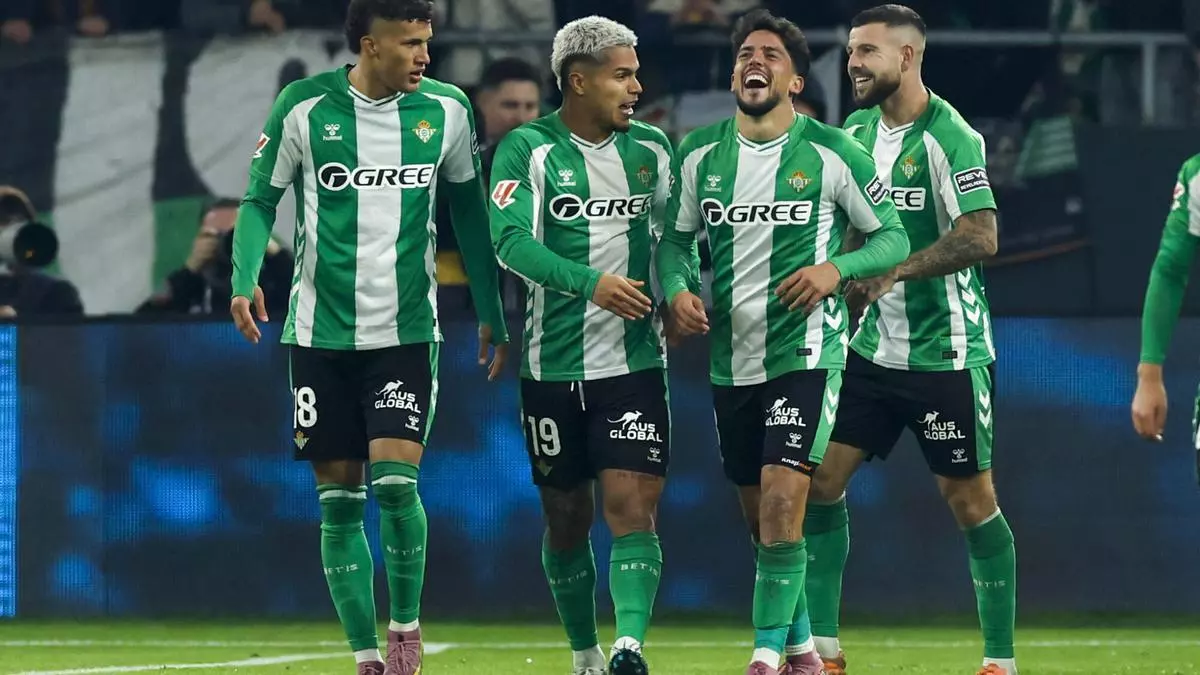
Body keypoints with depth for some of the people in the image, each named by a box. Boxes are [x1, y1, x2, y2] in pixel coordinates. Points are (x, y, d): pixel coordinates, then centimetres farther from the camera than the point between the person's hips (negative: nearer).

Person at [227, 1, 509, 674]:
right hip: (322, 333, 0)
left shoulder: (446, 110, 1)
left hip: (408, 329, 0)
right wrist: (246, 279, -14)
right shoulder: (303, 107, -5)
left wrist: (493, 316, 15)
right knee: (340, 497, 2)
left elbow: (470, 210, 12)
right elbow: (261, 200, 3)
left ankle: (407, 621, 8)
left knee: (395, 480, -15)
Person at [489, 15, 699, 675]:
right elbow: (511, 241, -19)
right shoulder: (527, 150, -5)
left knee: (632, 508, -15)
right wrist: (591, 283, -31)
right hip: (553, 367, -1)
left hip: (634, 363, 1)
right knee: (567, 520, 10)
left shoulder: (651, 149, 7)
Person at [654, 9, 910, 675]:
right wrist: (676, 290, -6)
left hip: (805, 351, -5)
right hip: (731, 357, 5)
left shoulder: (830, 153, -5)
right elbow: (674, 237, 14)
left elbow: (893, 237, 0)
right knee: (758, 514, 12)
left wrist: (835, 268, -18)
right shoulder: (700, 153, 5)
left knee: (783, 497, -18)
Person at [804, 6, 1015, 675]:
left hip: (947, 352, -7)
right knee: (822, 480, 0)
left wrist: (891, 272, -24)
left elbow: (980, 238, -23)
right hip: (875, 347, 7)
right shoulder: (856, 130, 8)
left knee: (970, 497, -1)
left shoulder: (950, 136, -14)